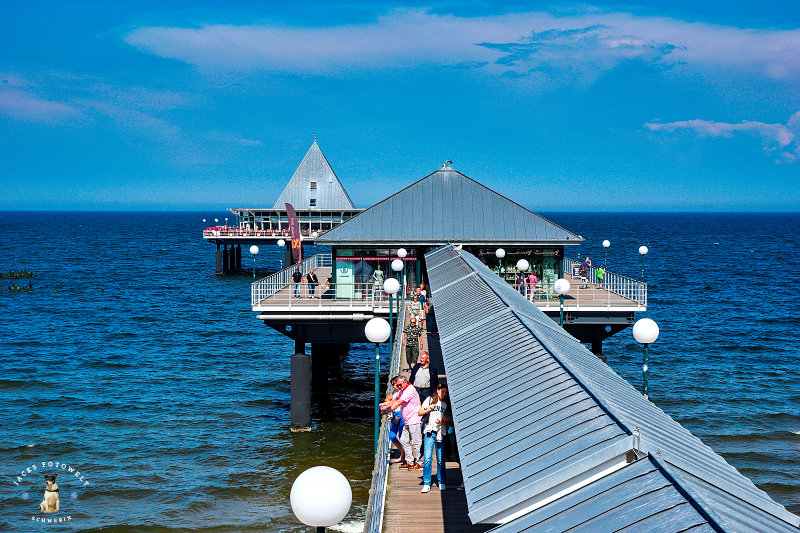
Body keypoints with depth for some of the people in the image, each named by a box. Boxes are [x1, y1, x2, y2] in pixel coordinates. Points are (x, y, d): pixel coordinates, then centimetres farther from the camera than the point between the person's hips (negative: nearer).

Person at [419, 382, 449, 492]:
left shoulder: (446, 404, 9)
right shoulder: (430, 400, 6)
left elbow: (447, 421, 9)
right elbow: (420, 413, 7)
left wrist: (442, 421, -12)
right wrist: (428, 410, -9)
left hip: (441, 433, 1)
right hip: (429, 432, -1)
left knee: (441, 460, 2)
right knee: (427, 458, -9)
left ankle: (441, 482, 16)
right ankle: (426, 484, -5)